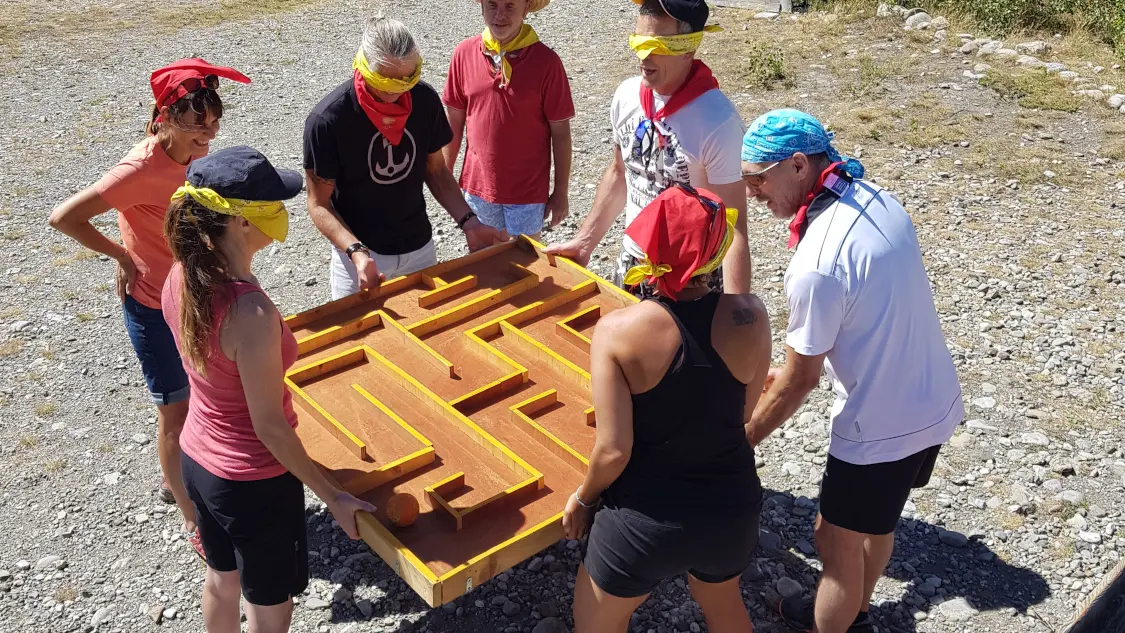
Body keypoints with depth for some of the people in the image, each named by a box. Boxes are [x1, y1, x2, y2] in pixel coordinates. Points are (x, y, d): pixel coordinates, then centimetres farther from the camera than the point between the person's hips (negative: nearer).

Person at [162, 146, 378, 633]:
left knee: (221, 578, 31)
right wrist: (332, 497, -14)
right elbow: (269, 426, -25)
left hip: (198, 459, 8)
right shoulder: (252, 313, -34)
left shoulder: (182, 277, -10)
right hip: (254, 481, -7)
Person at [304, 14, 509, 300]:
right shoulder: (327, 120, -21)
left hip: (419, 248, 4)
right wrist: (356, 252, -29)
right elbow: (319, 204, -14)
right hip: (361, 254, -4)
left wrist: (468, 221, -9)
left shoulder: (425, 99, -10)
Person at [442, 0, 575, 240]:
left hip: (527, 190, -3)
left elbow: (560, 132, -8)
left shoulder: (546, 61, -14)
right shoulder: (464, 53, -5)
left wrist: (561, 192, -5)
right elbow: (454, 121, 4)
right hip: (477, 185, 3)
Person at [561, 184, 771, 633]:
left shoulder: (619, 329, -22)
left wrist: (583, 498, -1)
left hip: (646, 517, -3)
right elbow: (743, 412, 0)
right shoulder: (749, 316, -14)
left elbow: (613, 450, -20)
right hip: (732, 504, 4)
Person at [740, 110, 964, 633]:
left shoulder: (816, 263, -29)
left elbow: (799, 381, -18)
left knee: (837, 540, 13)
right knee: (875, 521, 29)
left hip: (880, 428, -9)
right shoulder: (880, 201, -3)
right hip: (934, 404, 9)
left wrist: (741, 442, -5)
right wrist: (802, 367, 17)